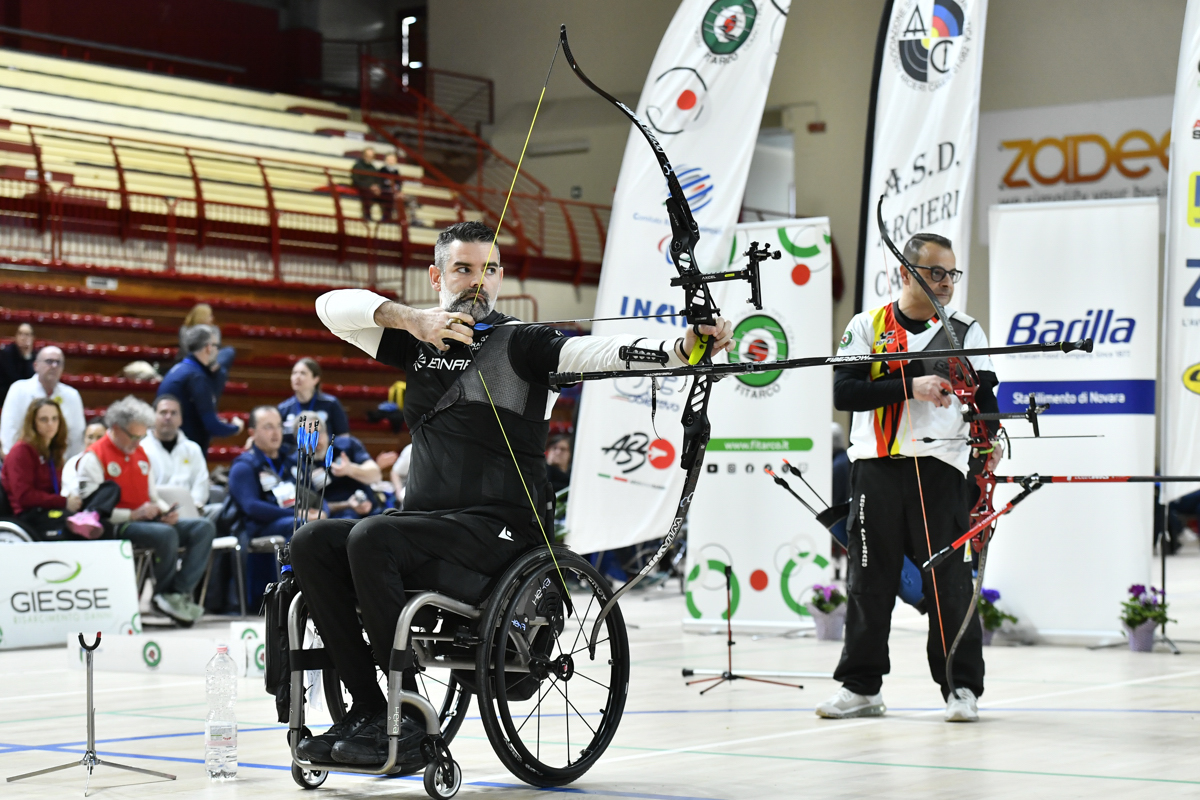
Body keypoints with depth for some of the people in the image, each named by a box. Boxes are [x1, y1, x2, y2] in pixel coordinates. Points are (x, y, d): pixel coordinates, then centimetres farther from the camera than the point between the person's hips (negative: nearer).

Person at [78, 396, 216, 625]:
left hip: (148, 520, 8)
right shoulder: (94, 458, -6)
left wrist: (166, 511, 2)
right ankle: (163, 595, -12)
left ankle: (180, 593, -22)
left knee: (204, 527, -10)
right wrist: (133, 514, -21)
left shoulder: (140, 454, 20)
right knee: (166, 534, -35)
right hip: (117, 528, -8)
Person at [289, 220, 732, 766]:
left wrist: (683, 348, -34)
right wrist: (411, 319, -10)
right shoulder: (418, 343, 17)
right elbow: (334, 306, 7)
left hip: (498, 528, -6)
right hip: (424, 521, 6)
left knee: (370, 537, -28)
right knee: (313, 542, -13)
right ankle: (366, 708, -11)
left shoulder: (520, 343, 1)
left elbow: (603, 353, -15)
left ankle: (409, 721, -22)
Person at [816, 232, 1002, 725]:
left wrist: (988, 438, -19)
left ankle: (962, 686, 7)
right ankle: (861, 686, 15)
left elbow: (984, 396, 1)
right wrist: (910, 387, -15)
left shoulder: (965, 332, 10)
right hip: (876, 466, 0)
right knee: (869, 577, 5)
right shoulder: (867, 327, 6)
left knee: (949, 578, -3)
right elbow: (843, 392, -6)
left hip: (940, 466, 0)